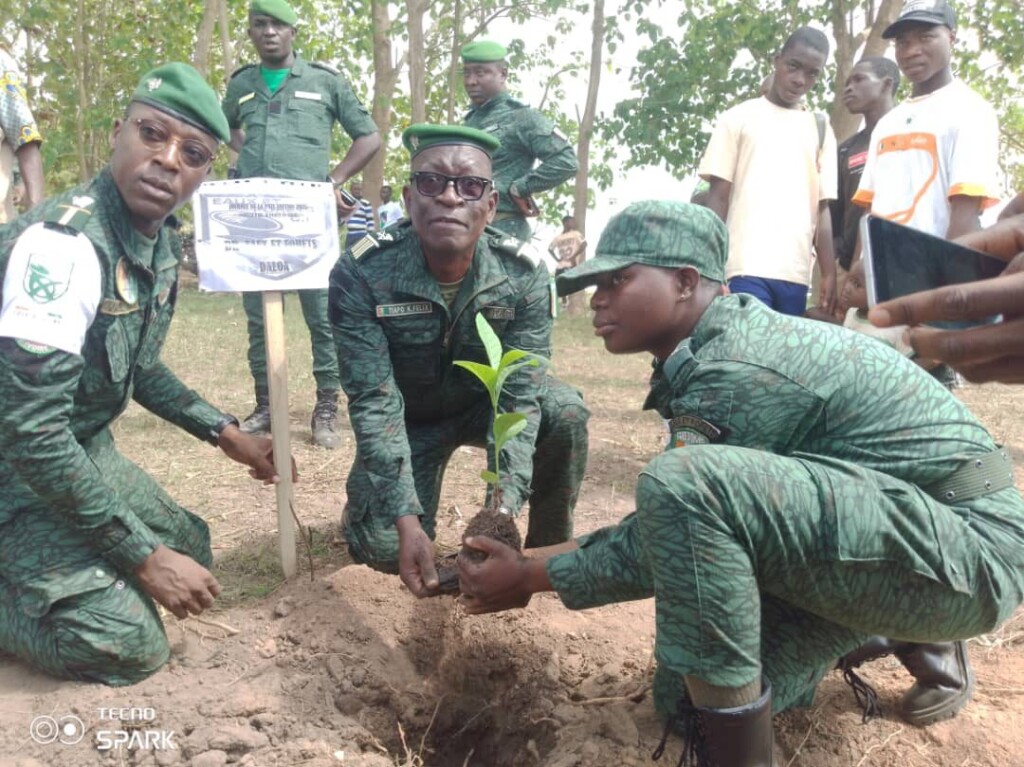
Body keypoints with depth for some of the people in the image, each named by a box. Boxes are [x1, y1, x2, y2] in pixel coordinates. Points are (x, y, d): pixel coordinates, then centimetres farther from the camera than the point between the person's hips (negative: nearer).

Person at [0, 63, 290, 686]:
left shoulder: (162, 244, 0)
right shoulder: (63, 242, -28)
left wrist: (226, 433, 9)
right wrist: (145, 556, -25)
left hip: (85, 447, 8)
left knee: (190, 550, 17)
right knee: (128, 645, -16)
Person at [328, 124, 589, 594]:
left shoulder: (524, 276, -23)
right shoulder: (360, 275, -27)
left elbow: (520, 396, -26)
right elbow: (375, 402, -28)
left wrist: (500, 509, -40)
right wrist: (406, 520, -37)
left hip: (485, 402, 2)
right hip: (409, 418, -1)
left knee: (564, 411, -28)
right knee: (382, 546, -20)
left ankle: (548, 550, -3)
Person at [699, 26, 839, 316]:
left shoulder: (821, 130, 17)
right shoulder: (738, 118, 10)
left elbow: (822, 207, 12)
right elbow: (718, 196, 5)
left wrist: (829, 273, 2)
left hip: (796, 272, 3)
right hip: (747, 266, -3)